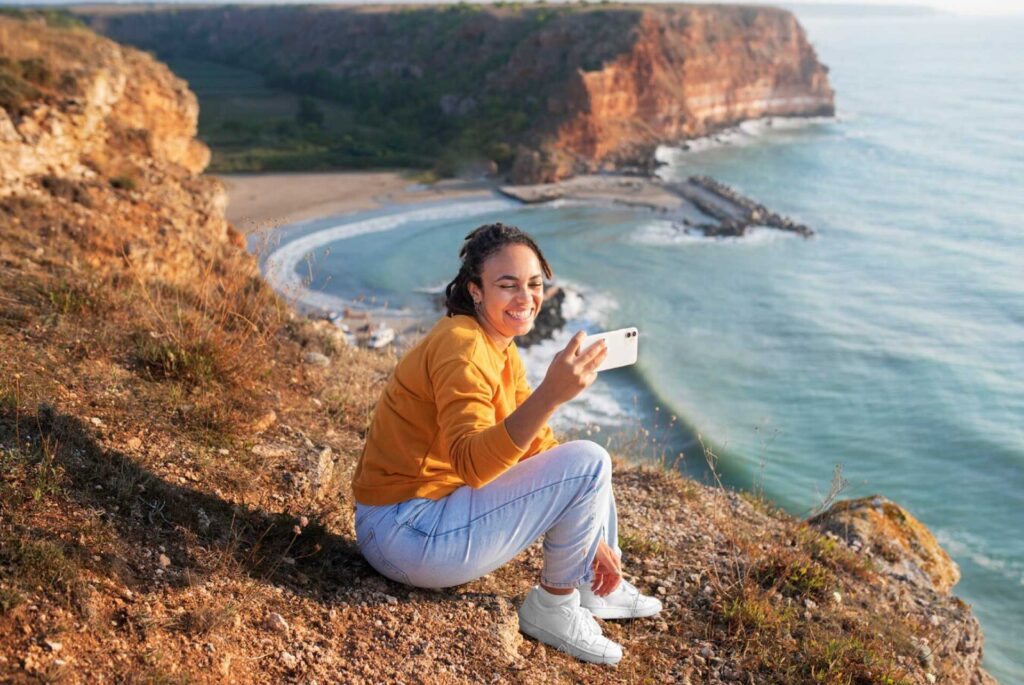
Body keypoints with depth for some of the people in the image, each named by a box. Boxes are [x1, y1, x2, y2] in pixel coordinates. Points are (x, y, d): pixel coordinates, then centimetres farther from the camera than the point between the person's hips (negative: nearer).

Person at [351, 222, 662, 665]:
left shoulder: (503, 351, 8)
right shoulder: (462, 347, -21)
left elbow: (537, 447, 12)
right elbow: (470, 463, -35)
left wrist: (591, 537, 9)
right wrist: (551, 394, -46)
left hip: (435, 507, 9)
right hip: (409, 532, -9)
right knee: (588, 462, -16)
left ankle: (594, 587, 29)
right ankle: (551, 607, 2)